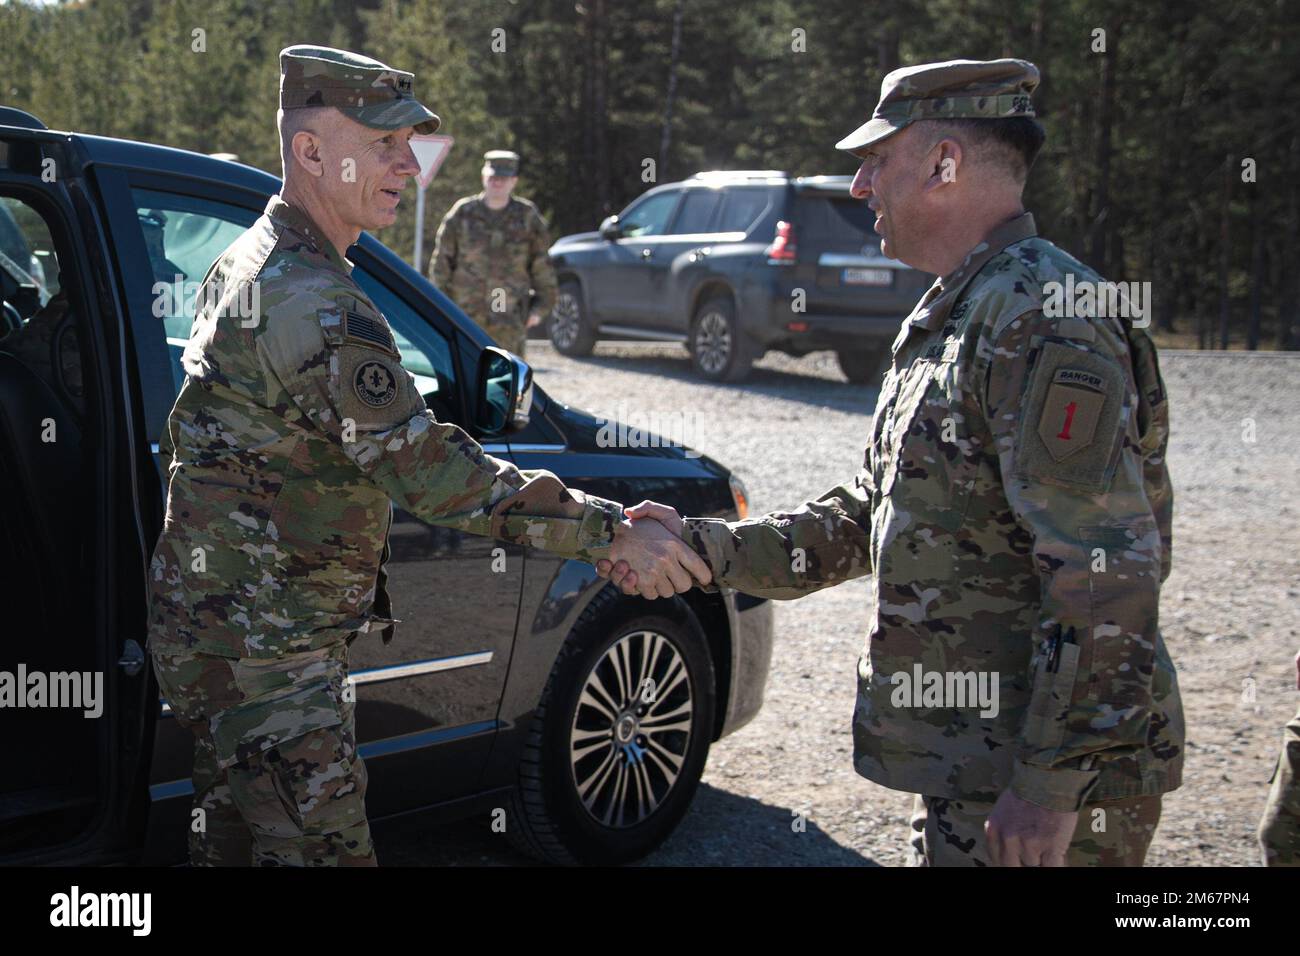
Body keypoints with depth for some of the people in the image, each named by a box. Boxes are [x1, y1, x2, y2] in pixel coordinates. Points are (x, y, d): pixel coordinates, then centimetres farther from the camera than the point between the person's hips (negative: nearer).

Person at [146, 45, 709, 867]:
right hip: (261, 649, -10)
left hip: (214, 629, 10)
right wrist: (612, 533, -29)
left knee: (237, 840, 21)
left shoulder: (245, 265, 10)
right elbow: (428, 470, -30)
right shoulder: (316, 306, -24)